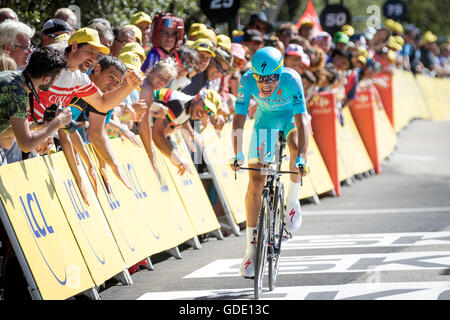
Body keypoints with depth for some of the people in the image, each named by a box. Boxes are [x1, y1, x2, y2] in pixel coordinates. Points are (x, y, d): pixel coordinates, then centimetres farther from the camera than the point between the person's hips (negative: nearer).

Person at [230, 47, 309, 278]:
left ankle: (292, 200, -13)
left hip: (291, 117, -2)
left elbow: (301, 121, -38)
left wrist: (300, 159, -48)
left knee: (296, 144, -38)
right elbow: (239, 120, -29)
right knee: (255, 183, -7)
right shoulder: (247, 81, -29)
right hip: (265, 120, 2)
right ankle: (251, 247, 1)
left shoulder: (291, 80, -34)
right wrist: (237, 156, -40)